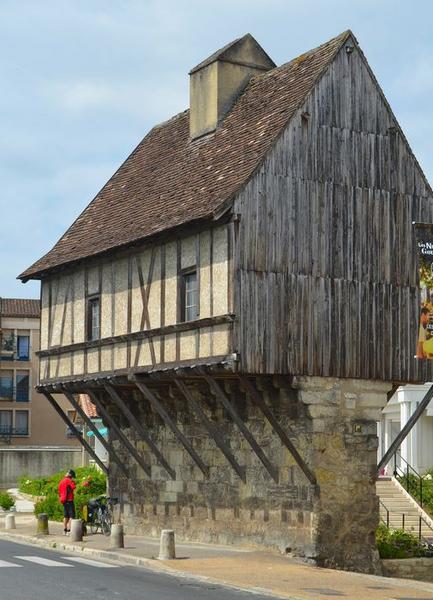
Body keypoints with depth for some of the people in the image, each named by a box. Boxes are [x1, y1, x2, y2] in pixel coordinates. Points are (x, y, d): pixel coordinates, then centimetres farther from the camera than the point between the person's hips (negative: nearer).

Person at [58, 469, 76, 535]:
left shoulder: (62, 481, 15)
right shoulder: (68, 480, -11)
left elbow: (59, 491, 21)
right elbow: (73, 487, -21)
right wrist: (73, 482, -7)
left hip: (64, 500, 9)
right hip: (69, 500, -9)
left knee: (65, 516, 15)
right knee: (71, 516, -9)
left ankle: (65, 530, 19)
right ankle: (69, 530, -17)